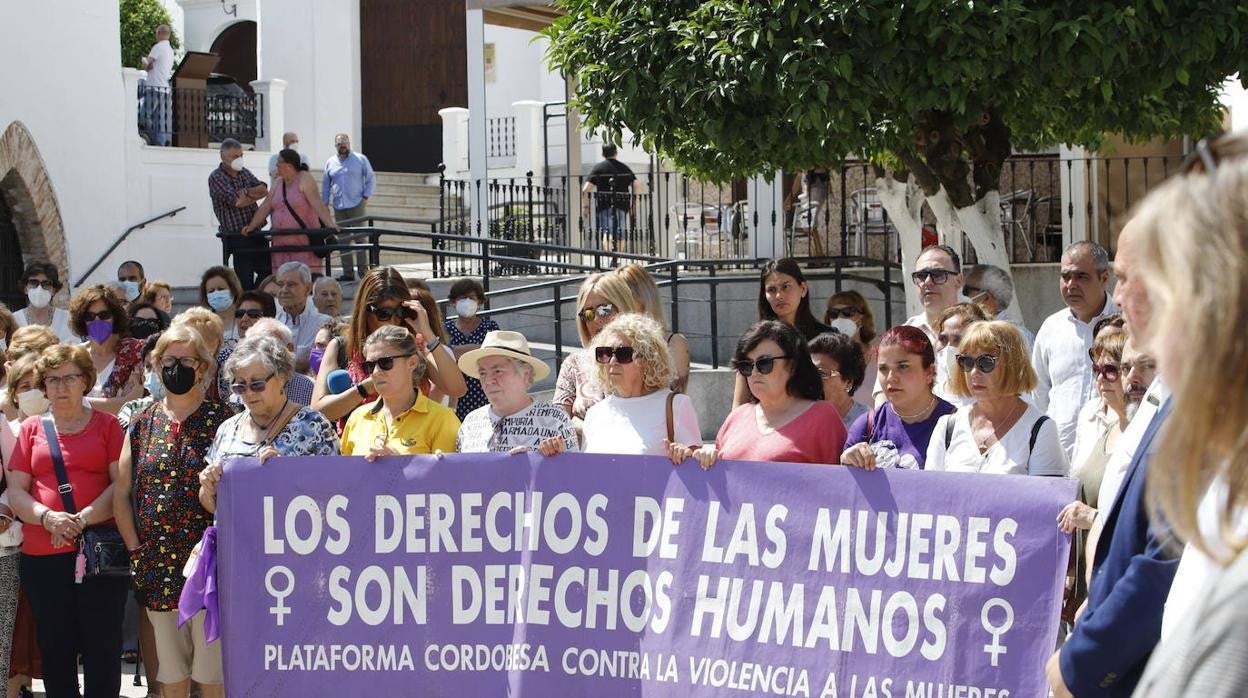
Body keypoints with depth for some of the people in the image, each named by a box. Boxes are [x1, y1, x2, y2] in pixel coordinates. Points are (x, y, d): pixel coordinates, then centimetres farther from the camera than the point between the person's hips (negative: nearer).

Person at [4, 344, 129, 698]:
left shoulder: (106, 425, 7)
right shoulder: (32, 430, 12)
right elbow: (16, 491, 7)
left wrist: (82, 519, -15)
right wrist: (48, 517, -12)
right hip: (42, 556, 2)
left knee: (102, 648, -1)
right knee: (55, 649, 6)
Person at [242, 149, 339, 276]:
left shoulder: (305, 179, -7)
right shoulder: (277, 183, 14)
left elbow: (317, 204, -17)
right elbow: (265, 207, 13)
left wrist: (329, 223, -29)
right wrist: (251, 226, 6)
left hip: (304, 243, -7)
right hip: (281, 244, 7)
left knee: (307, 282, -12)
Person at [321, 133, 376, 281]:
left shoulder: (360, 159, 6)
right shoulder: (330, 162, 13)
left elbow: (371, 179, 7)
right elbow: (325, 184, 18)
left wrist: (366, 197, -3)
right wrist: (325, 202, 10)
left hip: (356, 204, -3)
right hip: (338, 207, 3)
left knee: (360, 238, -7)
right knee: (343, 240, 2)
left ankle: (363, 270, -3)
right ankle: (347, 272, 5)